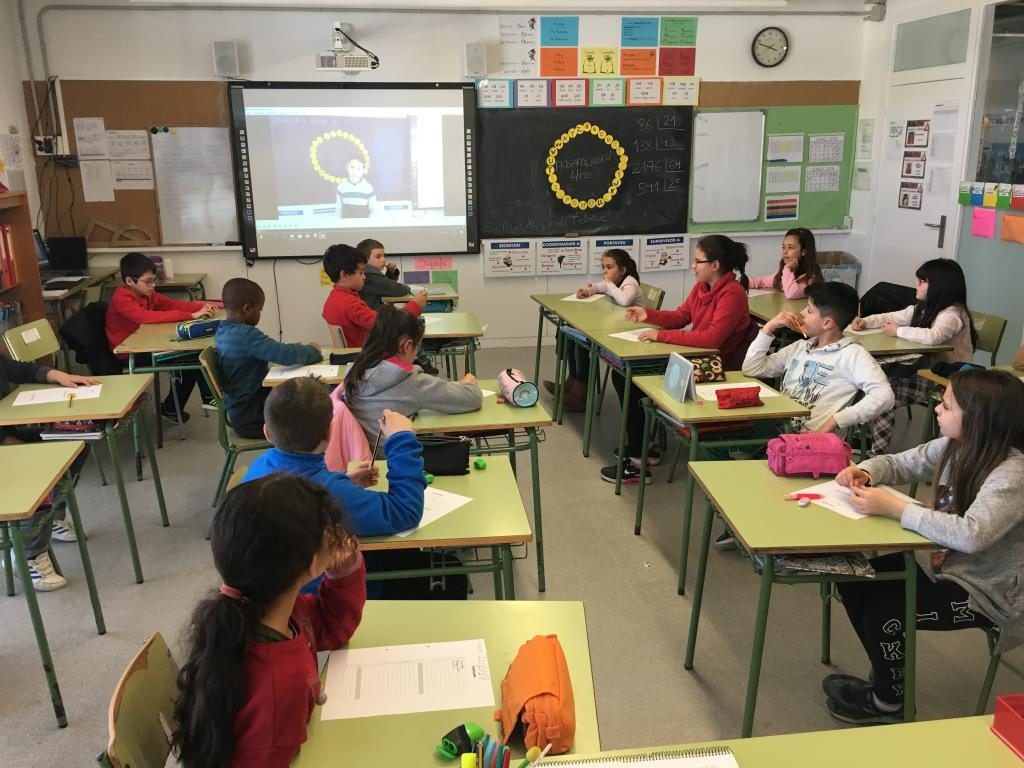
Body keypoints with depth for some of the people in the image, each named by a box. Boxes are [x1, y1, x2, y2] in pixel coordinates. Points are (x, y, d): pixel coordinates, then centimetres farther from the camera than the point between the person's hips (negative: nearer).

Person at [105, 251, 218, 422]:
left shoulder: (146, 293, 4)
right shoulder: (121, 299, -22)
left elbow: (172, 304, 3)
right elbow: (147, 317, -37)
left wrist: (202, 306, -18)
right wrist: (191, 316, -40)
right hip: (130, 355, -9)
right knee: (184, 358, -19)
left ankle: (208, 396, 3)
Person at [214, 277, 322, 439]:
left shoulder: (223, 332, 4)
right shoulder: (246, 335, -24)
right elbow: (287, 355, -28)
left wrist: (304, 349, 1)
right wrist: (313, 350, -9)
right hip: (251, 419, -9)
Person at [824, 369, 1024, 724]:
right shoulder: (954, 446, -4)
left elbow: (970, 535, -43)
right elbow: (898, 463, 8)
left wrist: (895, 508, -39)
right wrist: (864, 472, -16)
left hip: (986, 591, -8)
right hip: (945, 565, 8)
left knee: (883, 612, -17)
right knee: (854, 582, 1)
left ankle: (889, 702, 14)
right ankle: (890, 675, 22)